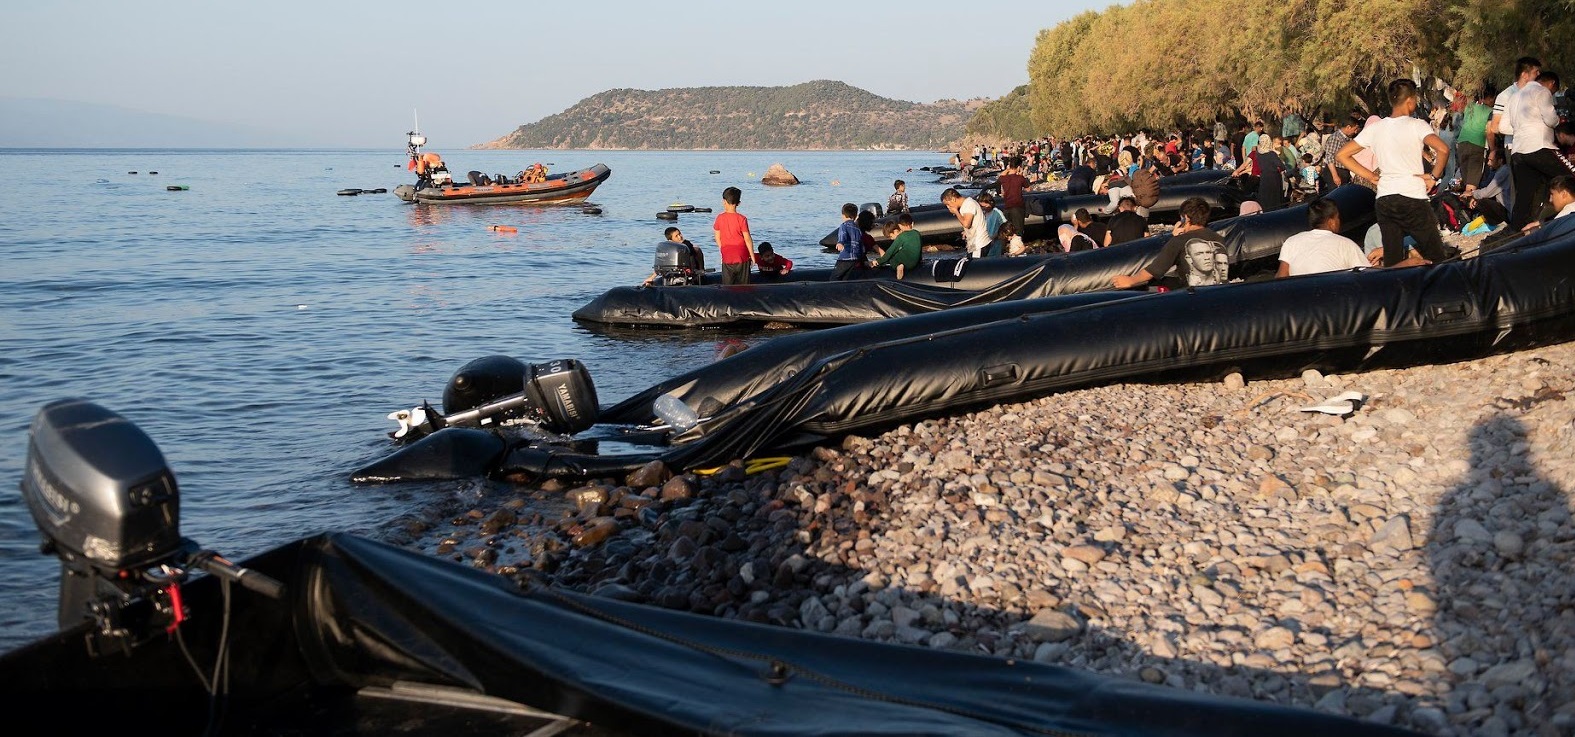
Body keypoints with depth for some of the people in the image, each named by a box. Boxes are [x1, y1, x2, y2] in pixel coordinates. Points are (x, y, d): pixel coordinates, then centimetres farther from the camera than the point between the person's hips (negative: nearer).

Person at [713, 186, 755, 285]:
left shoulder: (720, 218, -3)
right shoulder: (741, 219, -10)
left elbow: (717, 238, 4)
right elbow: (747, 239, -9)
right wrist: (752, 256, 1)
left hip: (727, 257, 2)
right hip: (742, 257, -1)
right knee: (743, 285, 6)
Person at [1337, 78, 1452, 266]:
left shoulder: (1374, 129, 9)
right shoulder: (1416, 125, -5)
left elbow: (1342, 155, 12)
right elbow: (1442, 149, -21)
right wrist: (1434, 176, -5)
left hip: (1383, 201, 5)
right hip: (1414, 199, -5)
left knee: (1392, 262, 7)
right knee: (1436, 260, 3)